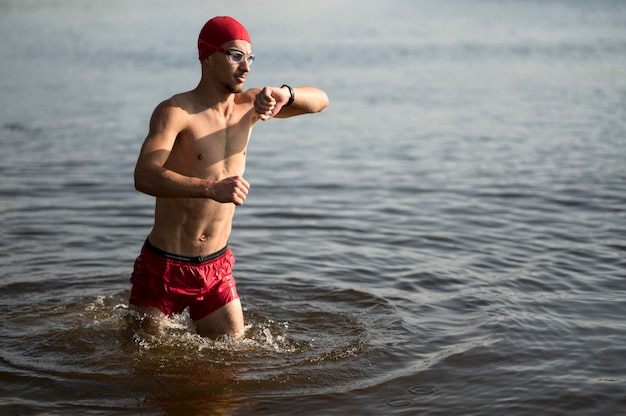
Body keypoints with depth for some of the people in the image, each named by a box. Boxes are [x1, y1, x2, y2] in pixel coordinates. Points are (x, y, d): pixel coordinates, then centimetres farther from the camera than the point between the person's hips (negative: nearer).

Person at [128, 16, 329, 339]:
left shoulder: (248, 105, 2)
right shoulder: (175, 112, -17)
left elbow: (320, 101, 1)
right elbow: (144, 177, -32)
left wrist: (284, 94, -22)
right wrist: (211, 188, -46)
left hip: (217, 267, 5)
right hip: (165, 265, -5)